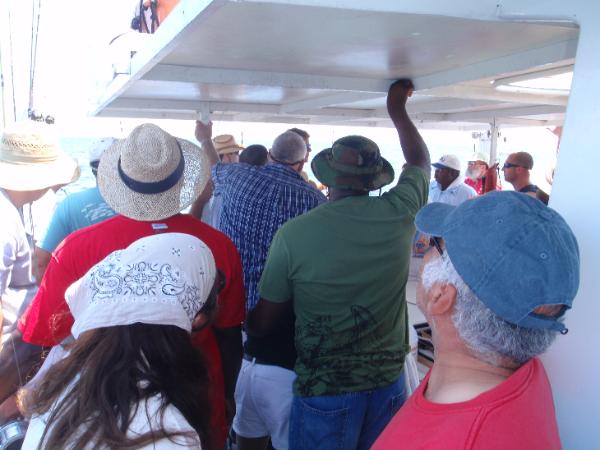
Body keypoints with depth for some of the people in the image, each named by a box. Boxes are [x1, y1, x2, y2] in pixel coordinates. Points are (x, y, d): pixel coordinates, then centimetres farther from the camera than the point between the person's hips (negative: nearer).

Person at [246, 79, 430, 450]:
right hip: (389, 382, 3)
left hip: (323, 391, -3)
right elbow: (420, 160, 13)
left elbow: (262, 325, -9)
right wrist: (397, 109, 24)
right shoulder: (398, 213, -9)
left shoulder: (293, 234, -18)